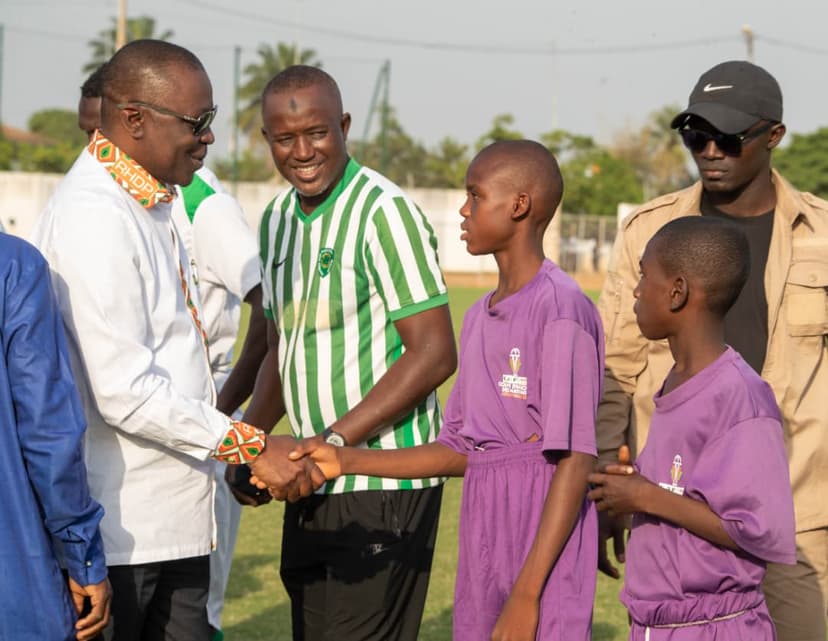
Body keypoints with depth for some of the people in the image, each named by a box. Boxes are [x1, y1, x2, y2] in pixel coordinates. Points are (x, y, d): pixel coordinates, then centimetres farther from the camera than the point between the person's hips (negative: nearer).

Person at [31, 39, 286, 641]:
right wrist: (252, 447, -18)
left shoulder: (149, 206, 14)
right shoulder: (95, 218, -18)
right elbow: (126, 393, -23)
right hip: (119, 527, -9)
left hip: (174, 519, 10)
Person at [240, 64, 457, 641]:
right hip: (313, 486, 8)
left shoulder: (384, 212, -14)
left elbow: (435, 354, -18)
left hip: (382, 489, -8)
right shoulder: (277, 220, 12)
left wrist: (331, 441, -22)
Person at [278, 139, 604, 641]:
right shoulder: (480, 318, 14)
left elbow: (575, 462, -15)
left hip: (544, 560, -8)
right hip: (484, 550, 8)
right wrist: (347, 461, 7)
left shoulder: (560, 309, -12)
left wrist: (527, 595, -19)